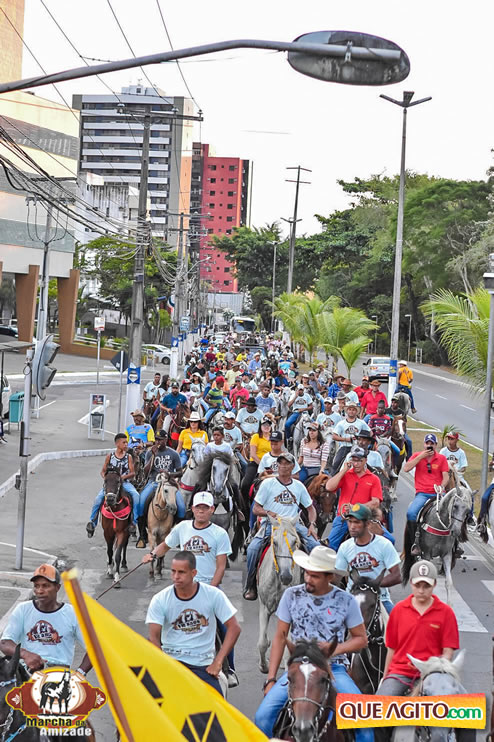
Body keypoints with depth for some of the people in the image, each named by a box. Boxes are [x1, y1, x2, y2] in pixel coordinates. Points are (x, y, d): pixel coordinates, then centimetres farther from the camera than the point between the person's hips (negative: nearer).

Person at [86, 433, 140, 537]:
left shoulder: (128, 457, 7)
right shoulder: (109, 456, 7)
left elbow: (132, 473, 3)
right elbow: (103, 471, 12)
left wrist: (124, 476, -17)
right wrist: (105, 477, -11)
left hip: (125, 482, 0)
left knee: (136, 496, -29)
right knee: (98, 498, -24)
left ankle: (133, 522, -19)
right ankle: (92, 522, -7)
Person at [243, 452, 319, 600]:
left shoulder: (298, 486, 14)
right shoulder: (268, 483, 5)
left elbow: (310, 507, 22)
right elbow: (255, 509, 3)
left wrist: (312, 524, 4)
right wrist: (268, 513, -19)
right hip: (270, 523, -3)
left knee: (315, 546, -19)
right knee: (252, 548, -27)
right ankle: (250, 586, -12)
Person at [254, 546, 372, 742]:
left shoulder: (346, 601, -3)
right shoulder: (291, 595, 0)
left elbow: (361, 639, 6)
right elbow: (280, 638, 5)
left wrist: (335, 649, -13)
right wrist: (270, 679, 1)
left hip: (334, 669, -1)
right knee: (263, 716, -17)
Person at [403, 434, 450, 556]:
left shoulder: (442, 458, 11)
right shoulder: (417, 456, 11)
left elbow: (446, 477, 5)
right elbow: (406, 468, -5)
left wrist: (441, 487, -16)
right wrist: (421, 456, -7)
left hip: (437, 494, 1)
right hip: (422, 494, -1)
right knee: (411, 513, -27)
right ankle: (416, 542, -14)